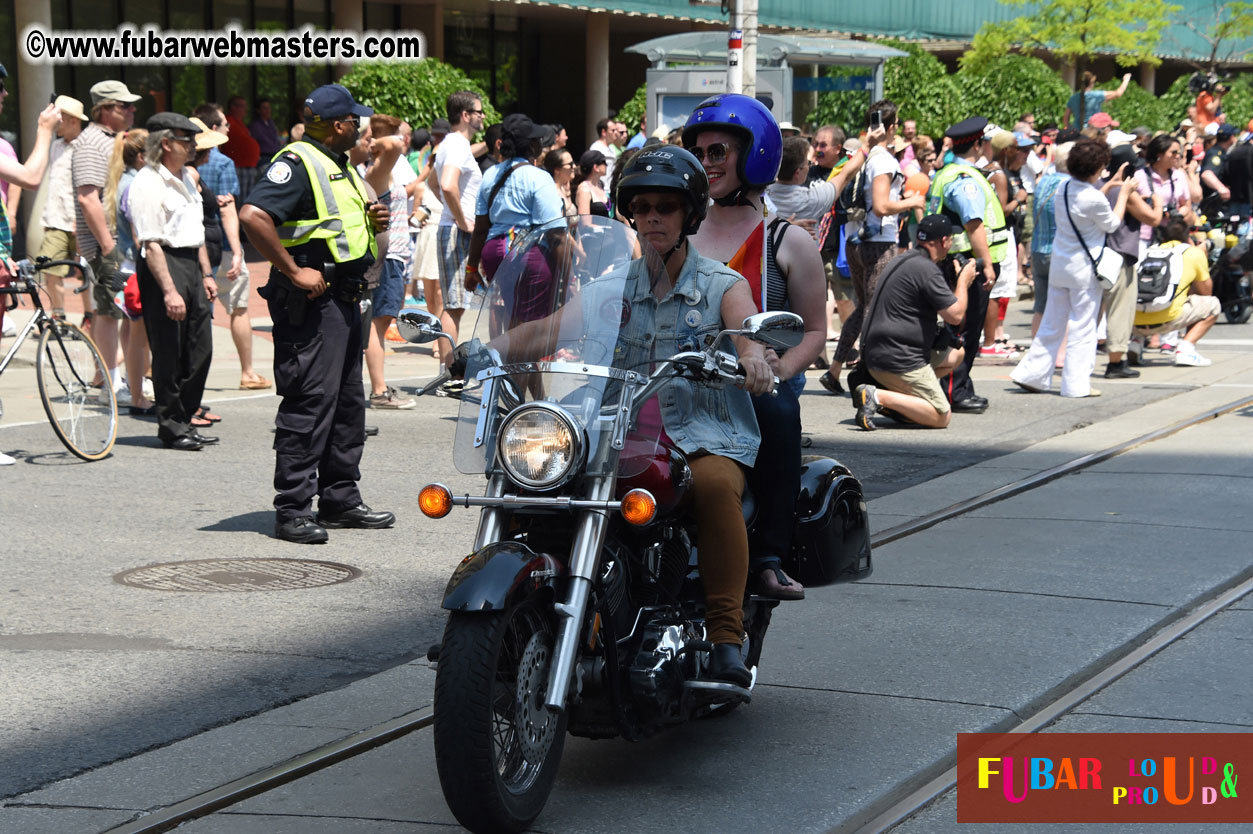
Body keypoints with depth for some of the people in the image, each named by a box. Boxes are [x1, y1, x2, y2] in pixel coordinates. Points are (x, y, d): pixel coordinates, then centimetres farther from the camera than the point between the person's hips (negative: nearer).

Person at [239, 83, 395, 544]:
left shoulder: (340, 165, 19)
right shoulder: (297, 162, -13)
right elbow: (252, 216, -27)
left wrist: (369, 221, 10)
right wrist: (293, 271, -24)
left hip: (344, 299, 10)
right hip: (312, 300, -10)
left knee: (348, 403, 14)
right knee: (309, 403, -10)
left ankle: (340, 500, 23)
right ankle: (292, 510, -6)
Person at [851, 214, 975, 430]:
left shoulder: (901, 260, 15)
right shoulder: (927, 270, -16)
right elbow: (955, 316, -13)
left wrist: (959, 284, 23)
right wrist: (963, 280, 2)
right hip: (898, 361, -10)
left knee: (956, 354, 24)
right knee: (942, 417, -7)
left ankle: (899, 396, 11)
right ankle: (879, 396, -16)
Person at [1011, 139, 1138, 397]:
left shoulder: (1063, 189, 1)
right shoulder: (1094, 199, -20)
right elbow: (1112, 224, -2)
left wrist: (1109, 186, 22)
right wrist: (1123, 193, 8)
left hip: (1059, 265, 7)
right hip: (1084, 269, -7)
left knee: (1051, 324, 15)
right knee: (1083, 327, 2)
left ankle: (1031, 373, 16)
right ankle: (1076, 384, 5)